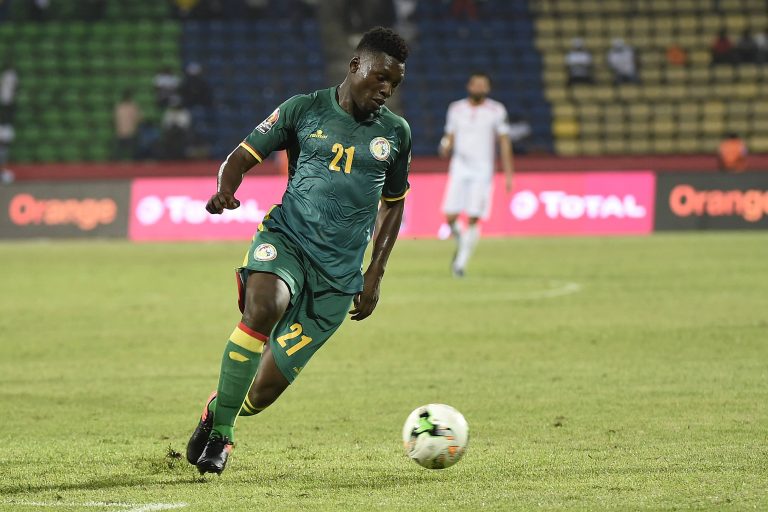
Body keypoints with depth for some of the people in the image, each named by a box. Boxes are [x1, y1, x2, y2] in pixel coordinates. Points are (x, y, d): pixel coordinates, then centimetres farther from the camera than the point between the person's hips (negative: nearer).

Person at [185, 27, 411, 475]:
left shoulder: (396, 133, 10)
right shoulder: (304, 110, 4)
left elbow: (394, 202, 23)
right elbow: (243, 156, 6)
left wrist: (376, 274, 14)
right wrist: (225, 190, -17)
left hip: (339, 273, 2)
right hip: (287, 237, -2)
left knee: (264, 390, -3)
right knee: (264, 305, -38)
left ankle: (220, 413, 34)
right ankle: (219, 426, -21)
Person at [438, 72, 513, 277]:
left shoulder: (496, 111, 2)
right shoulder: (456, 109, 8)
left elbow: (504, 143, 4)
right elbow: (450, 138, 13)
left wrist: (508, 173, 1)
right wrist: (445, 148, -12)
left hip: (482, 171, -2)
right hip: (459, 168, 2)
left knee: (473, 220, -9)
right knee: (450, 217, -7)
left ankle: (461, 262, 0)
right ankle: (461, 243, 24)